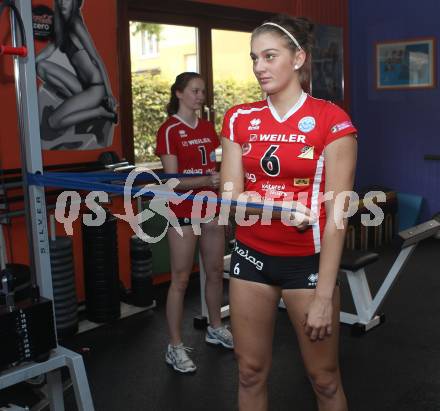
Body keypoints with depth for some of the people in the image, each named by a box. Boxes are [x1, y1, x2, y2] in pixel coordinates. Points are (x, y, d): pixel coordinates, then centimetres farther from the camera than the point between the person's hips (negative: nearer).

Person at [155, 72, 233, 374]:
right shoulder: (169, 130, -9)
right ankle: (176, 347, 10)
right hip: (184, 211, -6)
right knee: (181, 279, -1)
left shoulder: (208, 127, 10)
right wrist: (208, 180, -28)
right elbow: (173, 181, -15)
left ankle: (216, 329, 33)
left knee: (216, 272, 15)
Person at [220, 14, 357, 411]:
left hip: (307, 260, -3)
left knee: (324, 377, 10)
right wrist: (281, 208, -21)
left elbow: (336, 213, -14)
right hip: (252, 256, 4)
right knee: (250, 371, 14)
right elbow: (231, 198, -2)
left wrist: (324, 296, -16)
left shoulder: (331, 119, -11)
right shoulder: (239, 119, 2)